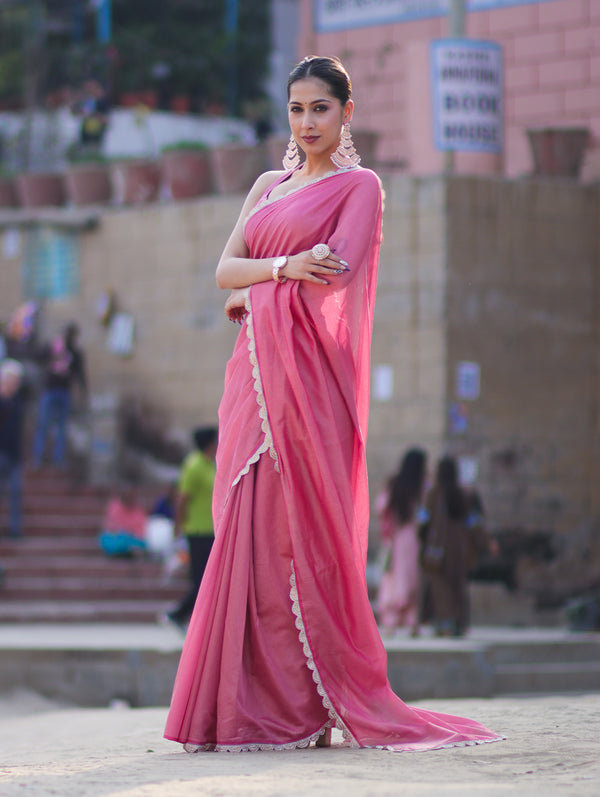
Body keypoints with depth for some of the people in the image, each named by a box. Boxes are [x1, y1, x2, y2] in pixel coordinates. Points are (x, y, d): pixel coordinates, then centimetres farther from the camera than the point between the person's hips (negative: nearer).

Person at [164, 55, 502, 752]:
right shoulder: (268, 186, 21)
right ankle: (254, 704, 0)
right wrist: (284, 266, -9)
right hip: (256, 366, 6)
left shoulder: (359, 186, 3)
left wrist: (253, 295, 2)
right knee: (248, 526, 0)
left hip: (310, 369, -6)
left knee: (294, 528, -10)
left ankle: (307, 707, -6)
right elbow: (225, 268, 11)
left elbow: (334, 272, -11)